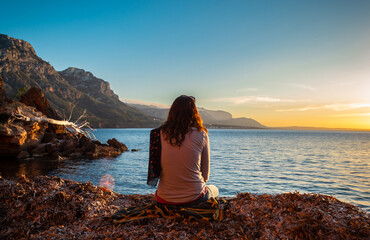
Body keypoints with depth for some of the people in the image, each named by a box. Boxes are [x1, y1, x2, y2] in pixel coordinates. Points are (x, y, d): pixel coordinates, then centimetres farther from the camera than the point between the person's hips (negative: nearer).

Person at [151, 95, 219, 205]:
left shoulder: (161, 133, -6)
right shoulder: (201, 135, -12)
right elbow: (205, 175, -3)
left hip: (164, 198, 4)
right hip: (194, 197, -3)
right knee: (214, 189, 31)